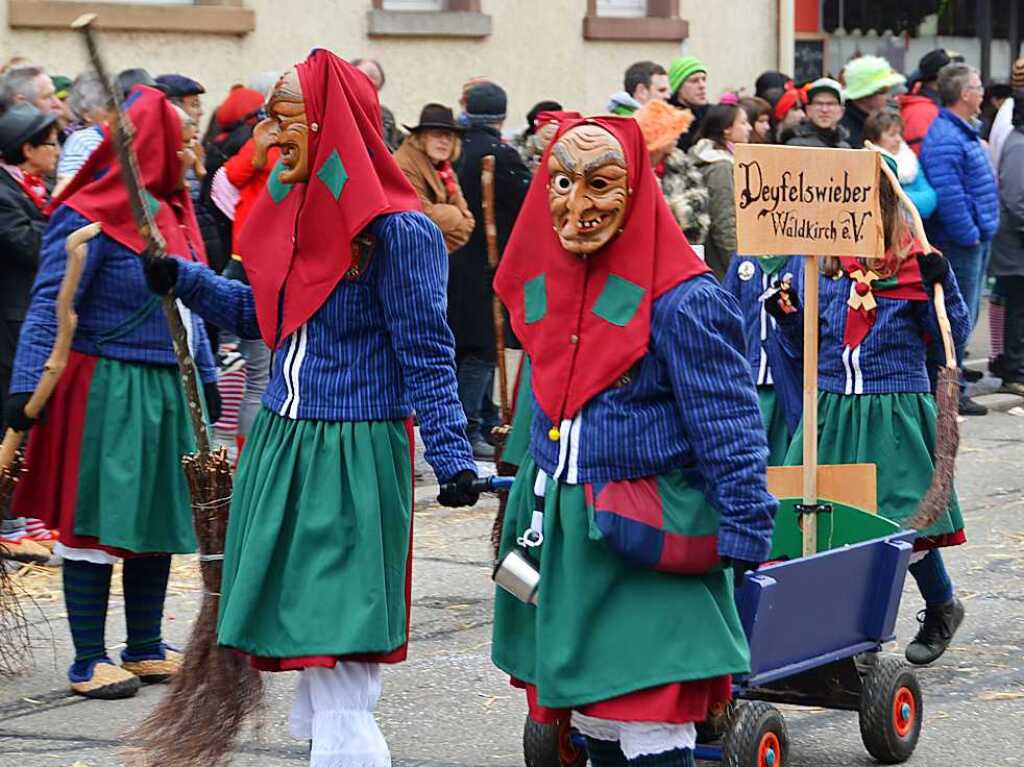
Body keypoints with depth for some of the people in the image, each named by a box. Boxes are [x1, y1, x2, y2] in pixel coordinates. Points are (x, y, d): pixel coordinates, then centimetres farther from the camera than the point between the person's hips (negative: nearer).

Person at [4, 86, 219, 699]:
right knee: (96, 523, -1)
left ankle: (146, 648, 24)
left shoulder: (172, 212, 11)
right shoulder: (89, 220, -14)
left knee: (158, 521, 13)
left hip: (167, 390, 8)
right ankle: (89, 660, 5)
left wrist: (206, 376, 19)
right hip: (108, 390, -8)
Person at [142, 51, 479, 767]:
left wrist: (452, 458, -19)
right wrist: (180, 278, 9)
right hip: (281, 439, 8)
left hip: (354, 453, -8)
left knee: (339, 663, -9)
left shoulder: (398, 232, -15)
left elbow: (427, 356, -14)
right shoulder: (294, 209, 9)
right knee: (309, 653, 15)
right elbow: (258, 314, 21)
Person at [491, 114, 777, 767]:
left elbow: (731, 431, -14)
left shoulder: (684, 302, -15)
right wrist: (529, 503, 23)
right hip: (565, 541, 7)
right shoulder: (545, 284, 8)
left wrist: (744, 538, -16)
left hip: (651, 548, -7)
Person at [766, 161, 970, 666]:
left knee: (906, 521, -1)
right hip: (832, 409, 4)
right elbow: (806, 348, 13)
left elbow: (954, 335, -1)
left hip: (895, 412, -3)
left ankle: (942, 608, 26)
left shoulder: (913, 265, -3)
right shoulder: (822, 265, 7)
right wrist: (786, 317, -5)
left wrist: (942, 283, -14)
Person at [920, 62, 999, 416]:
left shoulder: (964, 132, 16)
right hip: (960, 242, -11)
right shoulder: (945, 139, -20)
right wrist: (969, 235, -21)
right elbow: (948, 196, -26)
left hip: (974, 240, 11)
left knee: (966, 314, 16)